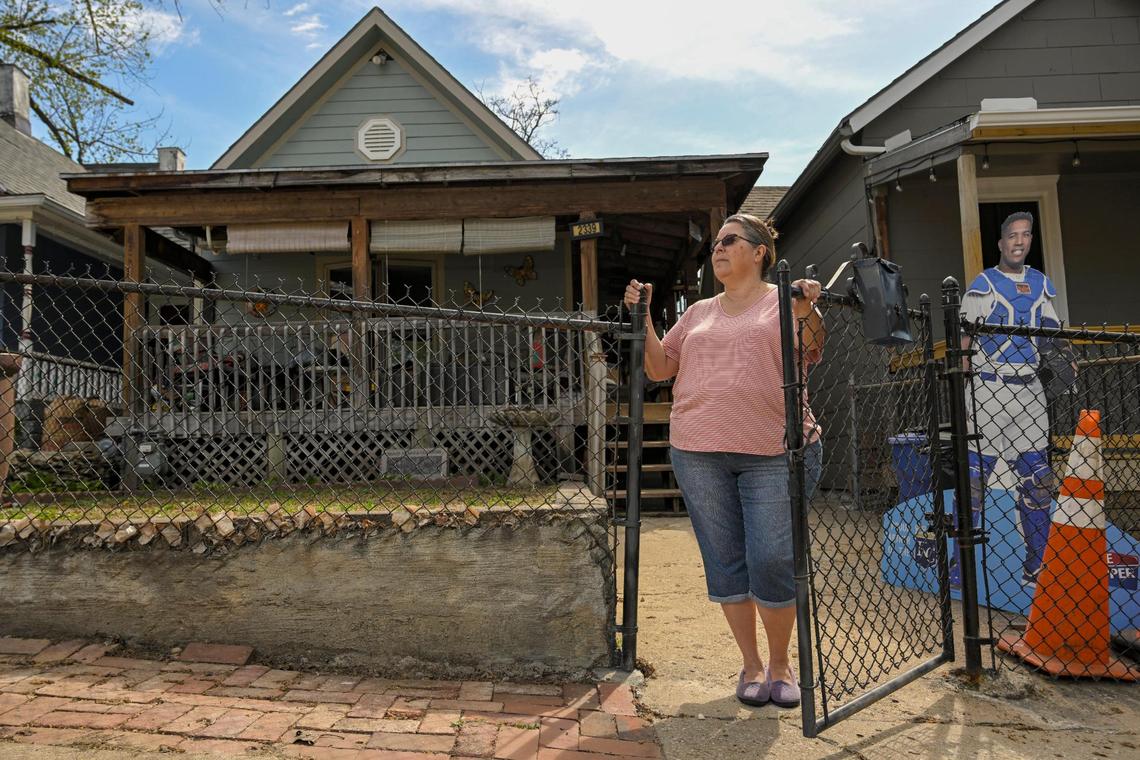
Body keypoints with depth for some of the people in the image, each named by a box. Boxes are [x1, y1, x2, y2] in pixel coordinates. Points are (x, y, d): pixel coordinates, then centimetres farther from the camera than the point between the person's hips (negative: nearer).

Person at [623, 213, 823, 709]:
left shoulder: (783, 302, 6)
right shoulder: (699, 313, 18)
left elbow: (811, 353, -9)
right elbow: (659, 368, 17)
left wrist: (806, 312, -27)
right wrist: (643, 318, 8)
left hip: (774, 451, -4)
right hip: (699, 453, 4)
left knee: (772, 562, -3)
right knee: (725, 563, 7)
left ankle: (781, 664, 20)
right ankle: (751, 665, 24)